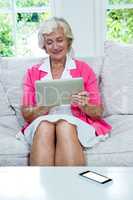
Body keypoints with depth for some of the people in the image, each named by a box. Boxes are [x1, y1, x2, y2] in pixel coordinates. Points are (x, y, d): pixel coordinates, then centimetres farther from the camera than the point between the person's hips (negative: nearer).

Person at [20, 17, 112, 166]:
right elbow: (26, 114, 8)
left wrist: (84, 105, -13)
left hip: (77, 125, -1)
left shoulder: (84, 69, 11)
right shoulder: (33, 73, 15)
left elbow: (98, 112, 9)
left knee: (65, 125, -35)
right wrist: (46, 106, -13)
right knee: (45, 125, -34)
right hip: (41, 124, 1)